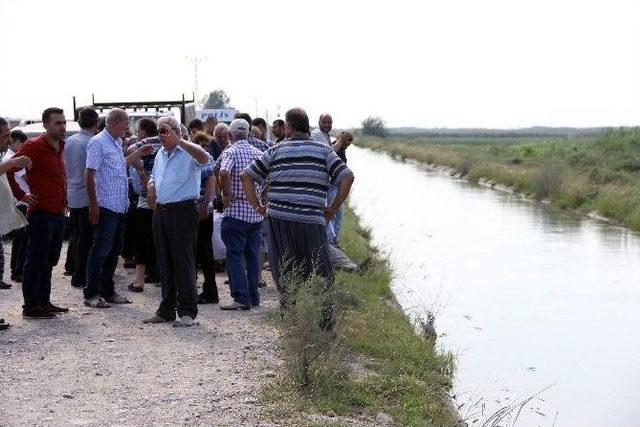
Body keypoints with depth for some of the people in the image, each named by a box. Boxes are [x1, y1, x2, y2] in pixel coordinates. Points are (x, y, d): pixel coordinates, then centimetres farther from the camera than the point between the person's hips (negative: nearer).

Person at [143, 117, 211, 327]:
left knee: (183, 262, -6)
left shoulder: (188, 152, -8)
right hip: (160, 213, 8)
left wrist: (178, 141, -33)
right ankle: (167, 310, 19)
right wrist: (150, 185, 6)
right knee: (164, 263, 11)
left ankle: (187, 311, -1)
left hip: (182, 212, -8)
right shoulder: (160, 154, 17)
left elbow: (205, 158, -31)